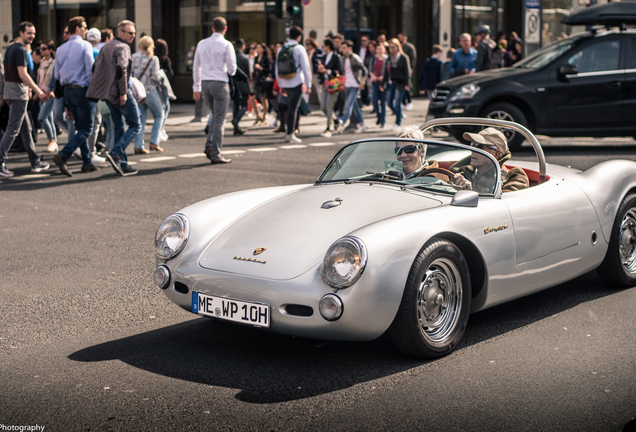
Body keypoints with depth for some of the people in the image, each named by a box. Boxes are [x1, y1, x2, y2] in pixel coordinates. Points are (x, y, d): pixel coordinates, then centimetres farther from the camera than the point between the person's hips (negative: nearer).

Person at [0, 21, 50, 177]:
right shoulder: (20, 50, -15)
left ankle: (35, 162, 19)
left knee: (26, 128, 14)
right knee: (13, 129, -8)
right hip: (18, 94, -10)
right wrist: (38, 91, -19)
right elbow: (23, 74, -21)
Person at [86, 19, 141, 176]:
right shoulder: (122, 47, -11)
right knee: (135, 125, 0)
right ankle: (115, 153, -15)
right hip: (119, 93, -9)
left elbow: (96, 66, 16)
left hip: (107, 92, 9)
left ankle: (122, 164, 12)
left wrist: (103, 88, 16)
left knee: (118, 126, 12)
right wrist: (123, 92, -21)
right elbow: (121, 69, -22)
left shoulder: (106, 47, 16)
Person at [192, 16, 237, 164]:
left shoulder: (201, 44, 8)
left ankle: (209, 145, 7)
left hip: (205, 83, 5)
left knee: (216, 116, 21)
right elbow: (232, 69, -9)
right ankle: (215, 155, -1)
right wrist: (231, 72, 15)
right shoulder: (226, 45, -8)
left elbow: (196, 67, 11)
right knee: (219, 120, 0)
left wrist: (196, 87, 17)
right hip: (220, 83, -5)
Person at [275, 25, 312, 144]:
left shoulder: (281, 49, 9)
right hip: (296, 82, -5)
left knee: (292, 106, 20)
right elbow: (306, 67, -8)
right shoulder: (299, 48, -7)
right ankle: (290, 135, -2)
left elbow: (277, 69, 13)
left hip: (284, 84, 5)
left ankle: (290, 132, 16)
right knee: (293, 107, -2)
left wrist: (280, 85, 21)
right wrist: (308, 85, -3)